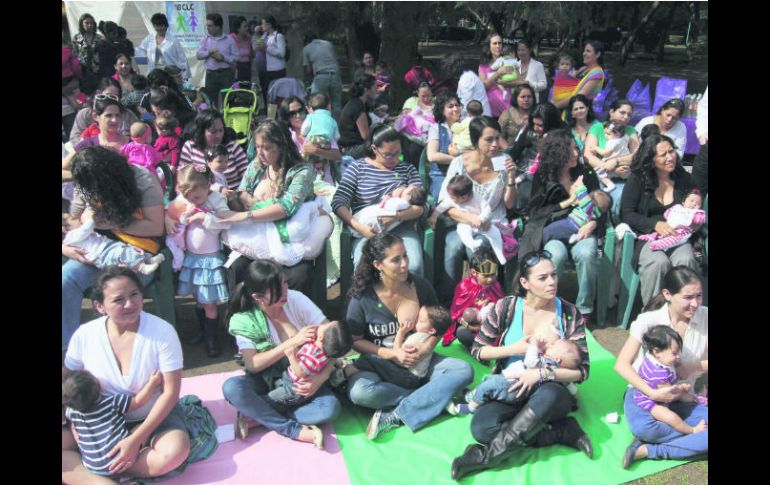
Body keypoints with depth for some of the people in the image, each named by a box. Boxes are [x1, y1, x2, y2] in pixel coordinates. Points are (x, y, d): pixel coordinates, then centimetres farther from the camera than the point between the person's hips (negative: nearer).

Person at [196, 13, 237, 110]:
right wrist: (210, 52, -11)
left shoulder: (229, 40, 3)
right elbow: (198, 55, 2)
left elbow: (236, 58, -2)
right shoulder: (205, 39, 11)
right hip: (211, 74, 2)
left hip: (226, 73, -2)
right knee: (210, 100, 4)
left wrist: (223, 58, -14)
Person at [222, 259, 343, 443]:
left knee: (331, 408, -30)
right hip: (267, 380, 0)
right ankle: (293, 429, -22)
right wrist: (293, 341, -30)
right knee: (231, 387, -31)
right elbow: (252, 364, -21)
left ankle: (256, 416, -17)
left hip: (302, 378, 0)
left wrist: (321, 378, -27)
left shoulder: (296, 299, -14)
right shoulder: (244, 319, -13)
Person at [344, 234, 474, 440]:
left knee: (464, 370, -21)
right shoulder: (362, 298, -12)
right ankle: (438, 398, -21)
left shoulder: (420, 285, -5)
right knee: (358, 392, -35)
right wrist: (393, 354, -17)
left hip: (419, 361, 3)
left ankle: (396, 416, -28)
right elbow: (355, 340, -5)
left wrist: (427, 347, -14)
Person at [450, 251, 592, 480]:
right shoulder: (505, 308, -5)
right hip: (509, 389, 1)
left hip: (551, 391, -1)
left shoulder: (569, 313, -5)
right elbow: (477, 350, 2)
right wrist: (512, 349, -14)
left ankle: (487, 455, -27)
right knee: (481, 428, -29)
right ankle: (564, 431, -17)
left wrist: (542, 374, -22)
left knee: (547, 395, -40)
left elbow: (582, 370, -7)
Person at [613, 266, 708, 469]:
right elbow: (621, 364, -15)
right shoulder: (648, 320, -12)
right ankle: (693, 436, -12)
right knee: (641, 426, -37)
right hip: (644, 392, -3)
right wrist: (652, 393, -25)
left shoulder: (705, 317, -6)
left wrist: (695, 366, -17)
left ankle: (647, 450, -20)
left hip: (681, 399, 3)